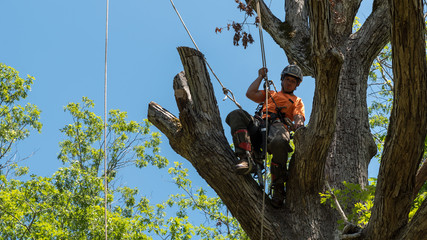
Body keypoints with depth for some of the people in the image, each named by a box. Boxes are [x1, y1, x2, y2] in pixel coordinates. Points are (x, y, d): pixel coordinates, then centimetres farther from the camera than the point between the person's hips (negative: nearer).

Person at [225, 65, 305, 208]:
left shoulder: (297, 101, 34)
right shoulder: (270, 94, 40)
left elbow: (299, 117, 12)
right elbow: (250, 94, 23)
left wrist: (299, 123, -12)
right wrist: (261, 77, 33)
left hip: (278, 125, -3)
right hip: (259, 124, 3)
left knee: (279, 142, -42)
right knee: (236, 114, -29)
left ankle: (278, 189, -27)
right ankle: (246, 158, -44)